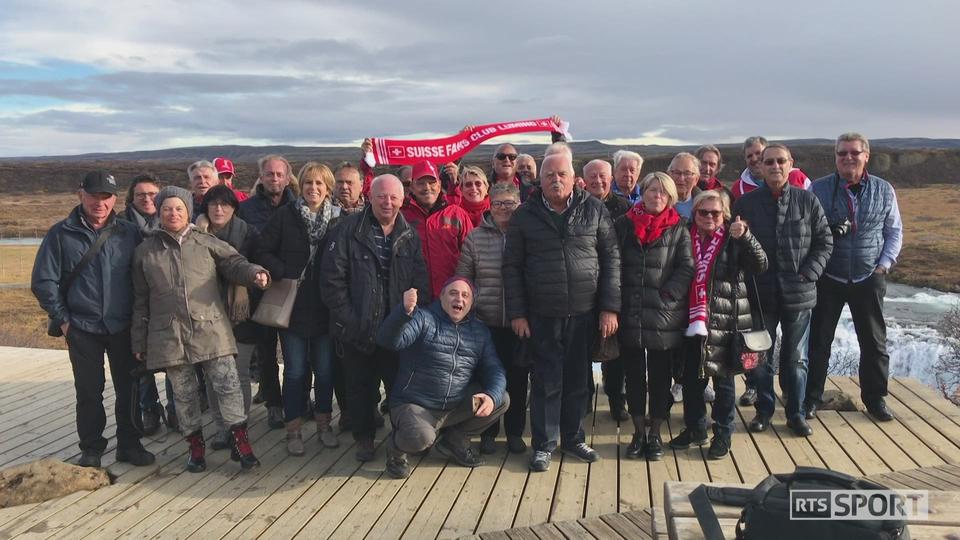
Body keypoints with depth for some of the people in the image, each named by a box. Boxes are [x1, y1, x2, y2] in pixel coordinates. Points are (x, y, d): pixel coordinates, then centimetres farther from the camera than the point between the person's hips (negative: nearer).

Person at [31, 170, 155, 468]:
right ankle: (91, 449, 21)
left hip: (123, 326, 1)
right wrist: (63, 319, -2)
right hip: (82, 328, -1)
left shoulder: (129, 233, 2)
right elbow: (43, 281, 1)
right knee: (89, 391, 6)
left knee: (128, 388, 8)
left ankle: (129, 444, 22)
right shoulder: (61, 234, -2)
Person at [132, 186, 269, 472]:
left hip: (210, 328, -1)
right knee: (184, 393, 10)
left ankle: (240, 441, 6)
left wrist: (254, 273, -24)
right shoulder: (145, 251, 10)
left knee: (227, 384, -5)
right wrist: (139, 341, 12)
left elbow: (233, 263, 0)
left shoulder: (207, 243, 6)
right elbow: (140, 300, 12)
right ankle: (196, 445, 24)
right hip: (169, 334, 2)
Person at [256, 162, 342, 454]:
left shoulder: (340, 219, 0)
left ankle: (323, 424, 27)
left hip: (326, 308, 1)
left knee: (325, 369, 10)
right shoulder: (285, 215, -2)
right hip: (292, 306, -1)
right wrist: (284, 274, -12)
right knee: (295, 371, 6)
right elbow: (263, 252, -1)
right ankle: (293, 430, 19)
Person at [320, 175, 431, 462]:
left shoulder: (411, 236, 4)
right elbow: (332, 277, -8)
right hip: (357, 330, -1)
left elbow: (421, 284, 2)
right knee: (360, 386, 11)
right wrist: (347, 318, -11)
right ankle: (364, 437, 29)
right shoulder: (348, 229, -4)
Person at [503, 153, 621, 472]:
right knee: (546, 381, 4)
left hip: (584, 313, 1)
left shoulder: (594, 210, 2)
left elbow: (611, 259, 2)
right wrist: (517, 313, -2)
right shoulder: (525, 216, 1)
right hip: (543, 314, -1)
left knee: (578, 380, 11)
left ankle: (572, 438, 28)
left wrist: (609, 308, -3)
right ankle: (544, 445, 17)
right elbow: (512, 266, 2)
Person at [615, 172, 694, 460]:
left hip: (664, 315, -1)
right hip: (630, 313, 1)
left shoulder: (678, 228, 3)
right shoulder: (624, 225, 6)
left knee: (660, 375, 7)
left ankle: (655, 433, 20)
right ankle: (639, 432, 22)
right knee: (634, 374, 9)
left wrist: (669, 294, -13)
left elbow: (686, 267, -3)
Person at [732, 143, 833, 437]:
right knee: (760, 356, 9)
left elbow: (825, 241, 3)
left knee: (795, 358, 10)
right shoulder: (746, 202, -1)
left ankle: (796, 413, 24)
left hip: (798, 292, 0)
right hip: (761, 292, 0)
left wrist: (809, 273, -6)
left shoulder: (807, 200, -1)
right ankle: (764, 410, 25)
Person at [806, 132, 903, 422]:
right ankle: (811, 398, 17)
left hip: (869, 279, 2)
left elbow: (894, 231, 8)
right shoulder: (818, 189, -5)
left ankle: (875, 398, 26)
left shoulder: (883, 190, 2)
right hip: (828, 278, -2)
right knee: (818, 341, 5)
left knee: (874, 341, 10)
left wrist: (884, 264, -2)